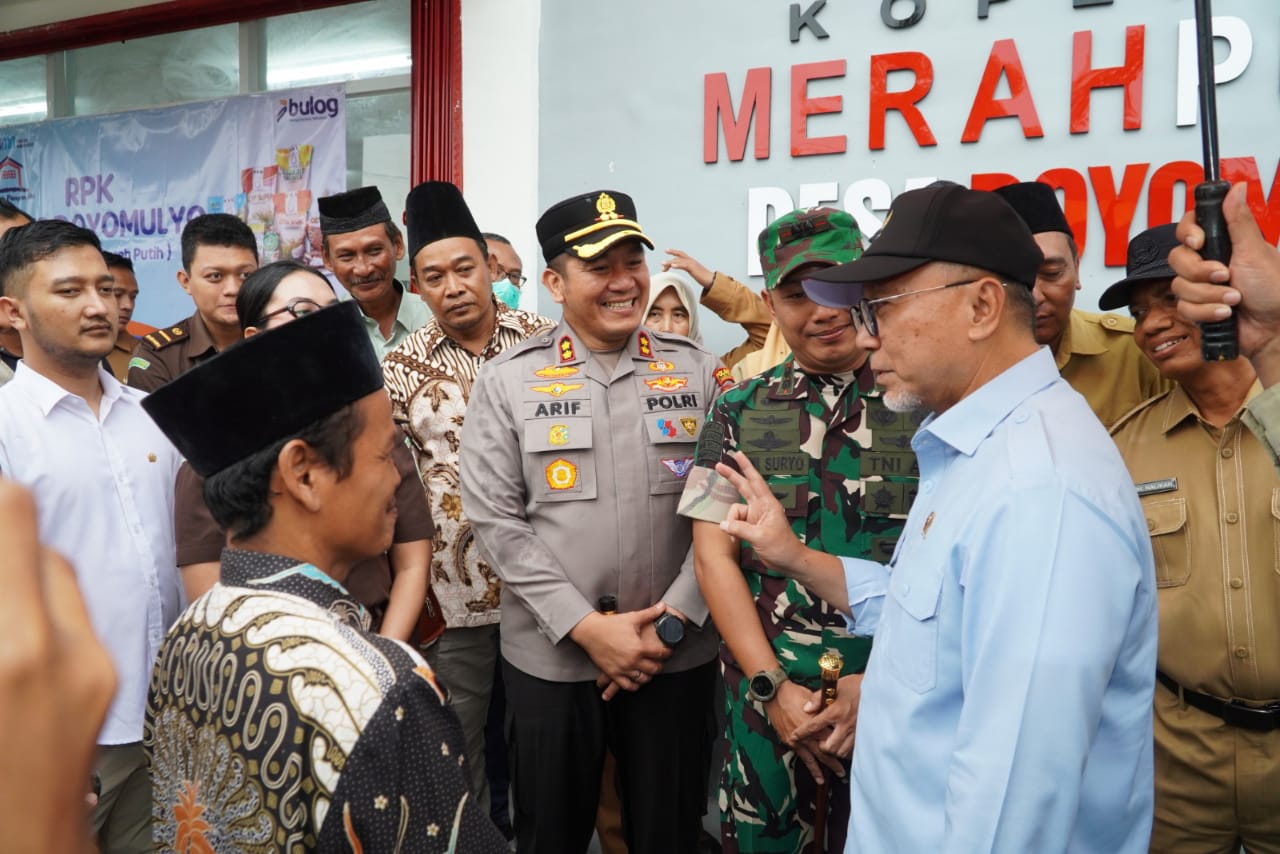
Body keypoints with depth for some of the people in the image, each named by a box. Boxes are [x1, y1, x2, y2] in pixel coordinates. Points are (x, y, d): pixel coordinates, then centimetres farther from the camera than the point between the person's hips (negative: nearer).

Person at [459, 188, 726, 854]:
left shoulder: (697, 371, 0)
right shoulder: (507, 381, -3)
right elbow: (495, 521, -7)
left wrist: (670, 624, -10)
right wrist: (585, 627, -12)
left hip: (676, 657, 1)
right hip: (550, 657, 0)